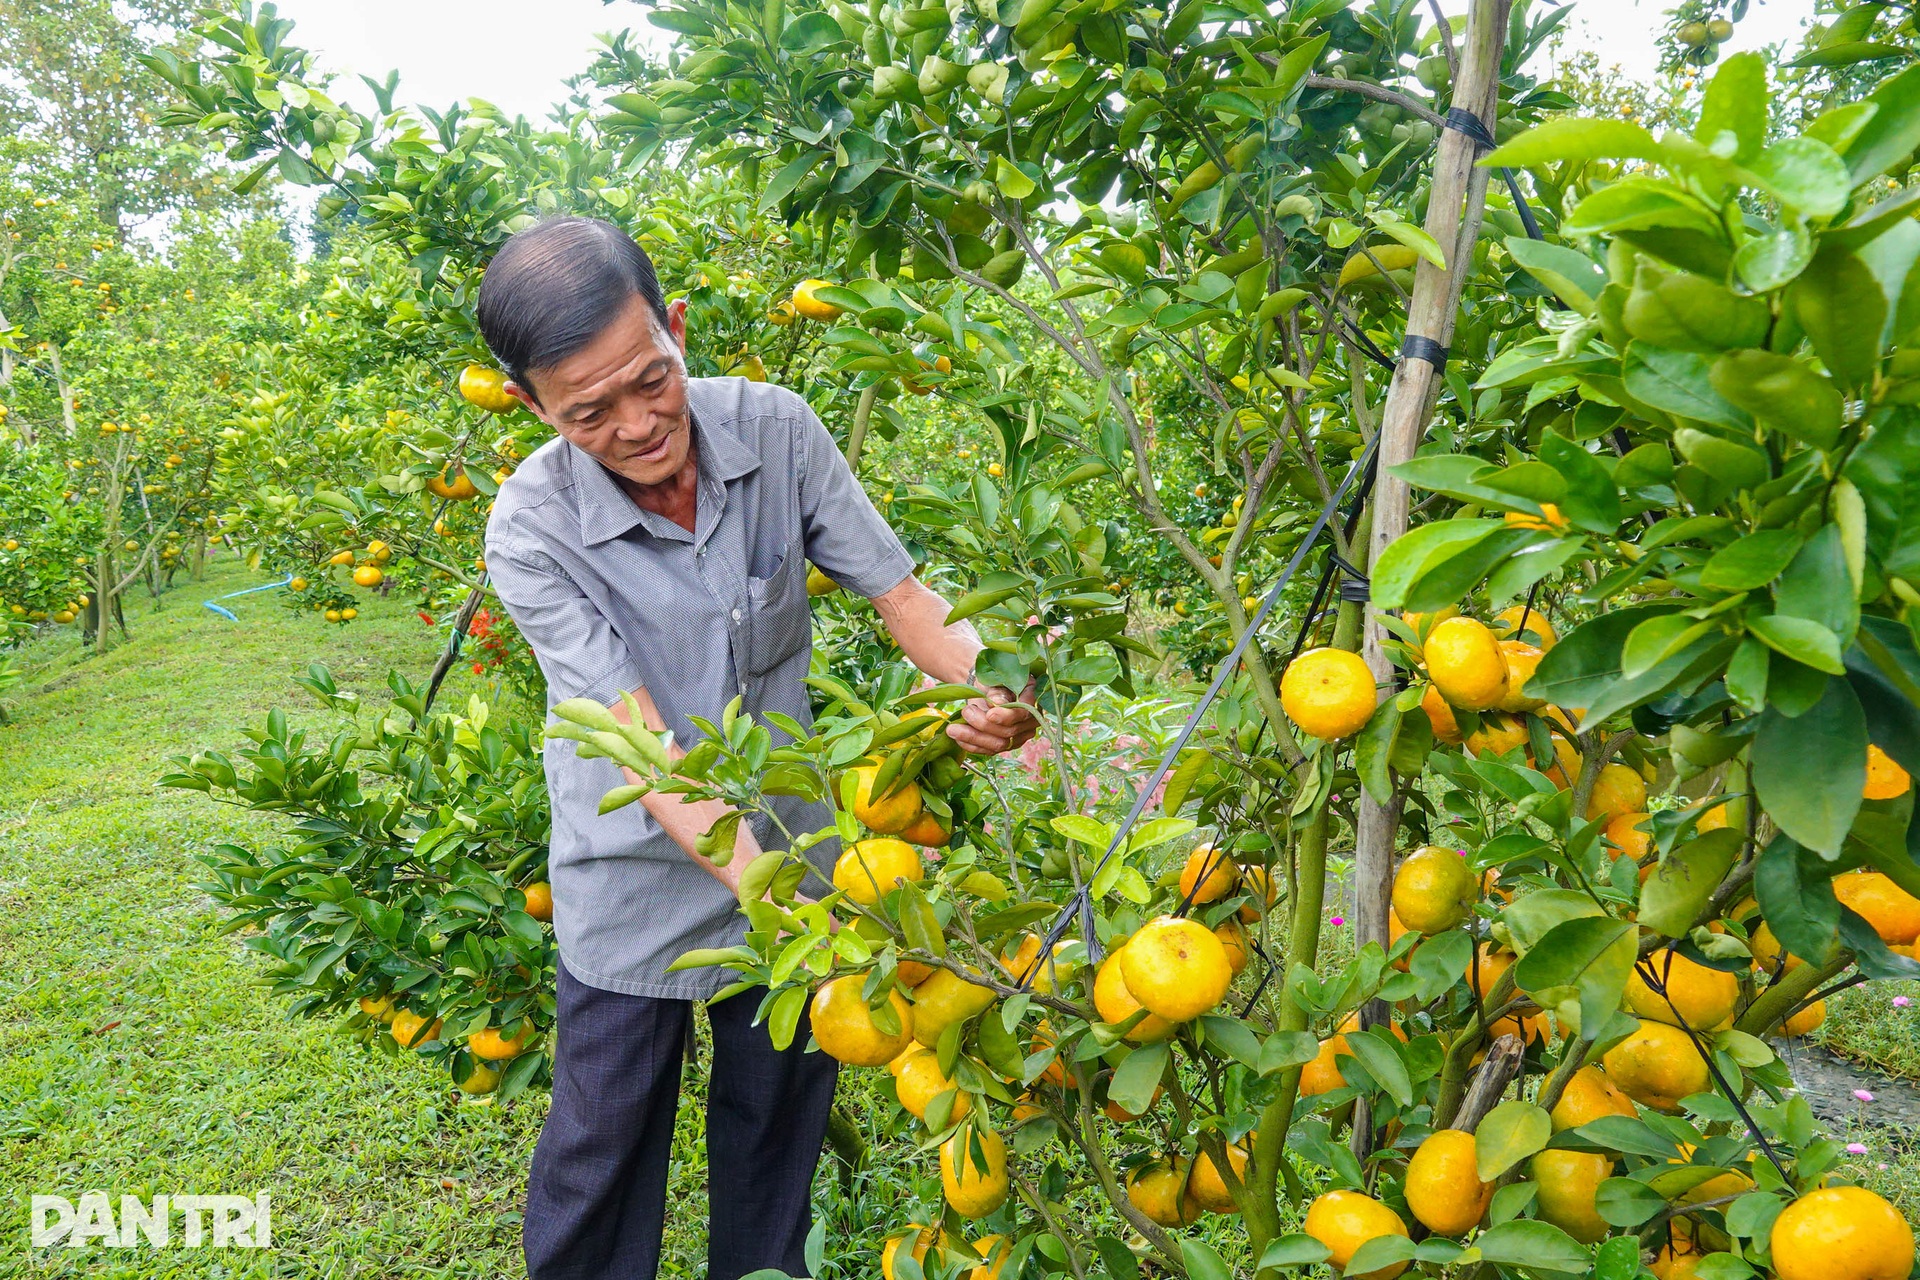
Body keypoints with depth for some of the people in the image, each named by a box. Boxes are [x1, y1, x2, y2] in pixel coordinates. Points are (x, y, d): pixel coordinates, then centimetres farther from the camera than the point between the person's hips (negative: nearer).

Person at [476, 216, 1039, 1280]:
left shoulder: (775, 429, -16)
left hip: (787, 843, 3)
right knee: (602, 1148, 14)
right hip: (639, 882, -2)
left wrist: (990, 685, -32)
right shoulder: (531, 531, -23)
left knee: (781, 1111, 21)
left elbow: (899, 593, -11)